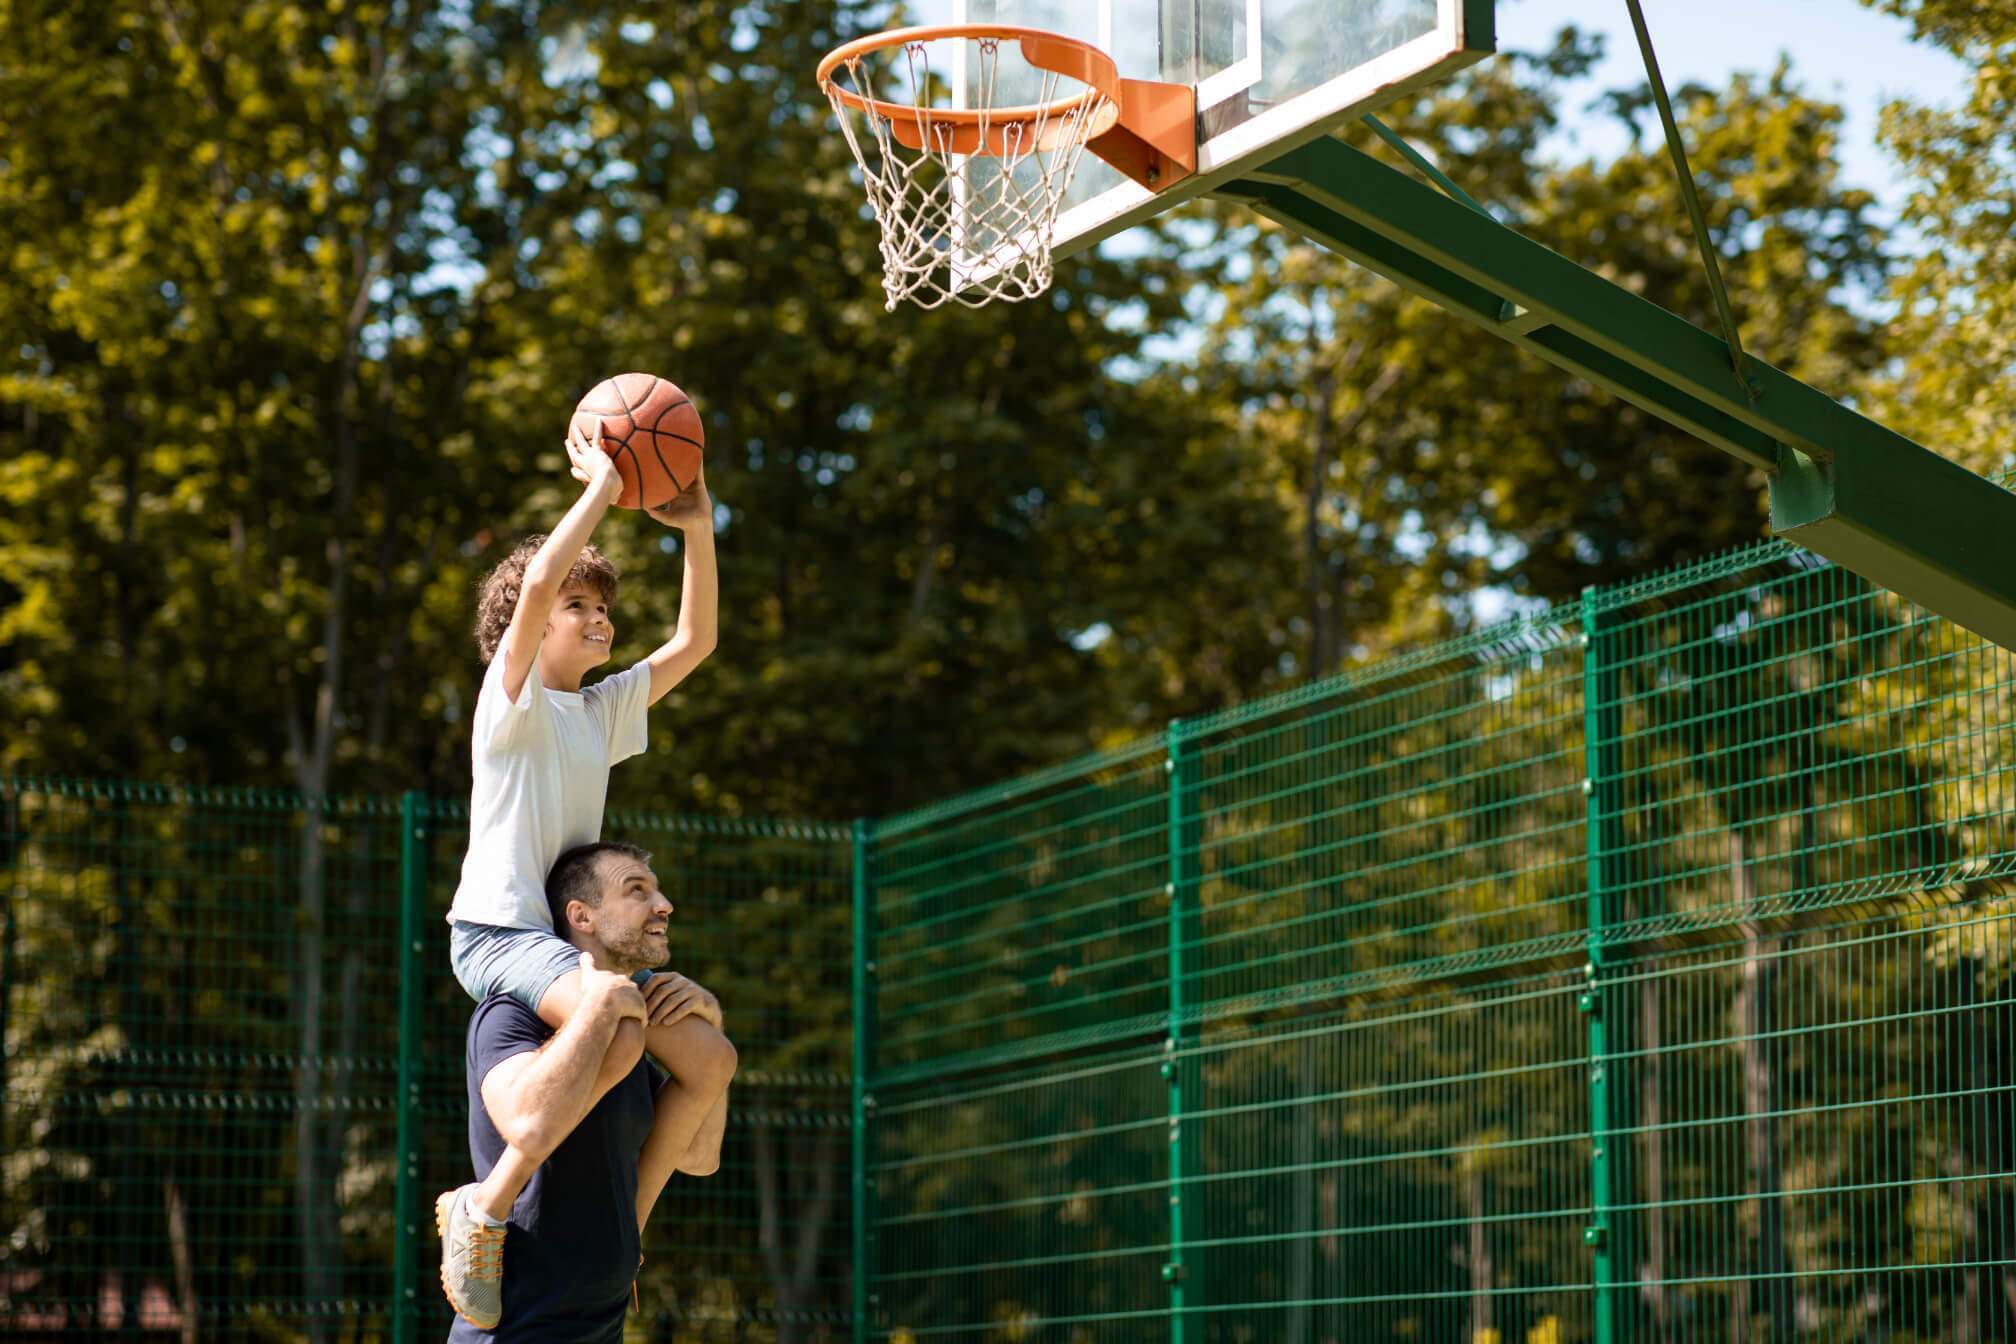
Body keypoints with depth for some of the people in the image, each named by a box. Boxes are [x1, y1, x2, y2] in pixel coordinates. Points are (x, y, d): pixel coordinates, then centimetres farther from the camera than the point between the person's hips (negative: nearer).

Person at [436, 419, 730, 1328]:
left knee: (707, 1057, -3)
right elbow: (536, 582, -20)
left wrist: (697, 529, 6)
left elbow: (695, 641, 16)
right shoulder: (512, 697, -3)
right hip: (497, 929, -8)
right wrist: (601, 486, -15)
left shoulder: (603, 710, 18)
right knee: (616, 1025, -34)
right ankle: (485, 1209, -27)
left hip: (570, 938, 8)